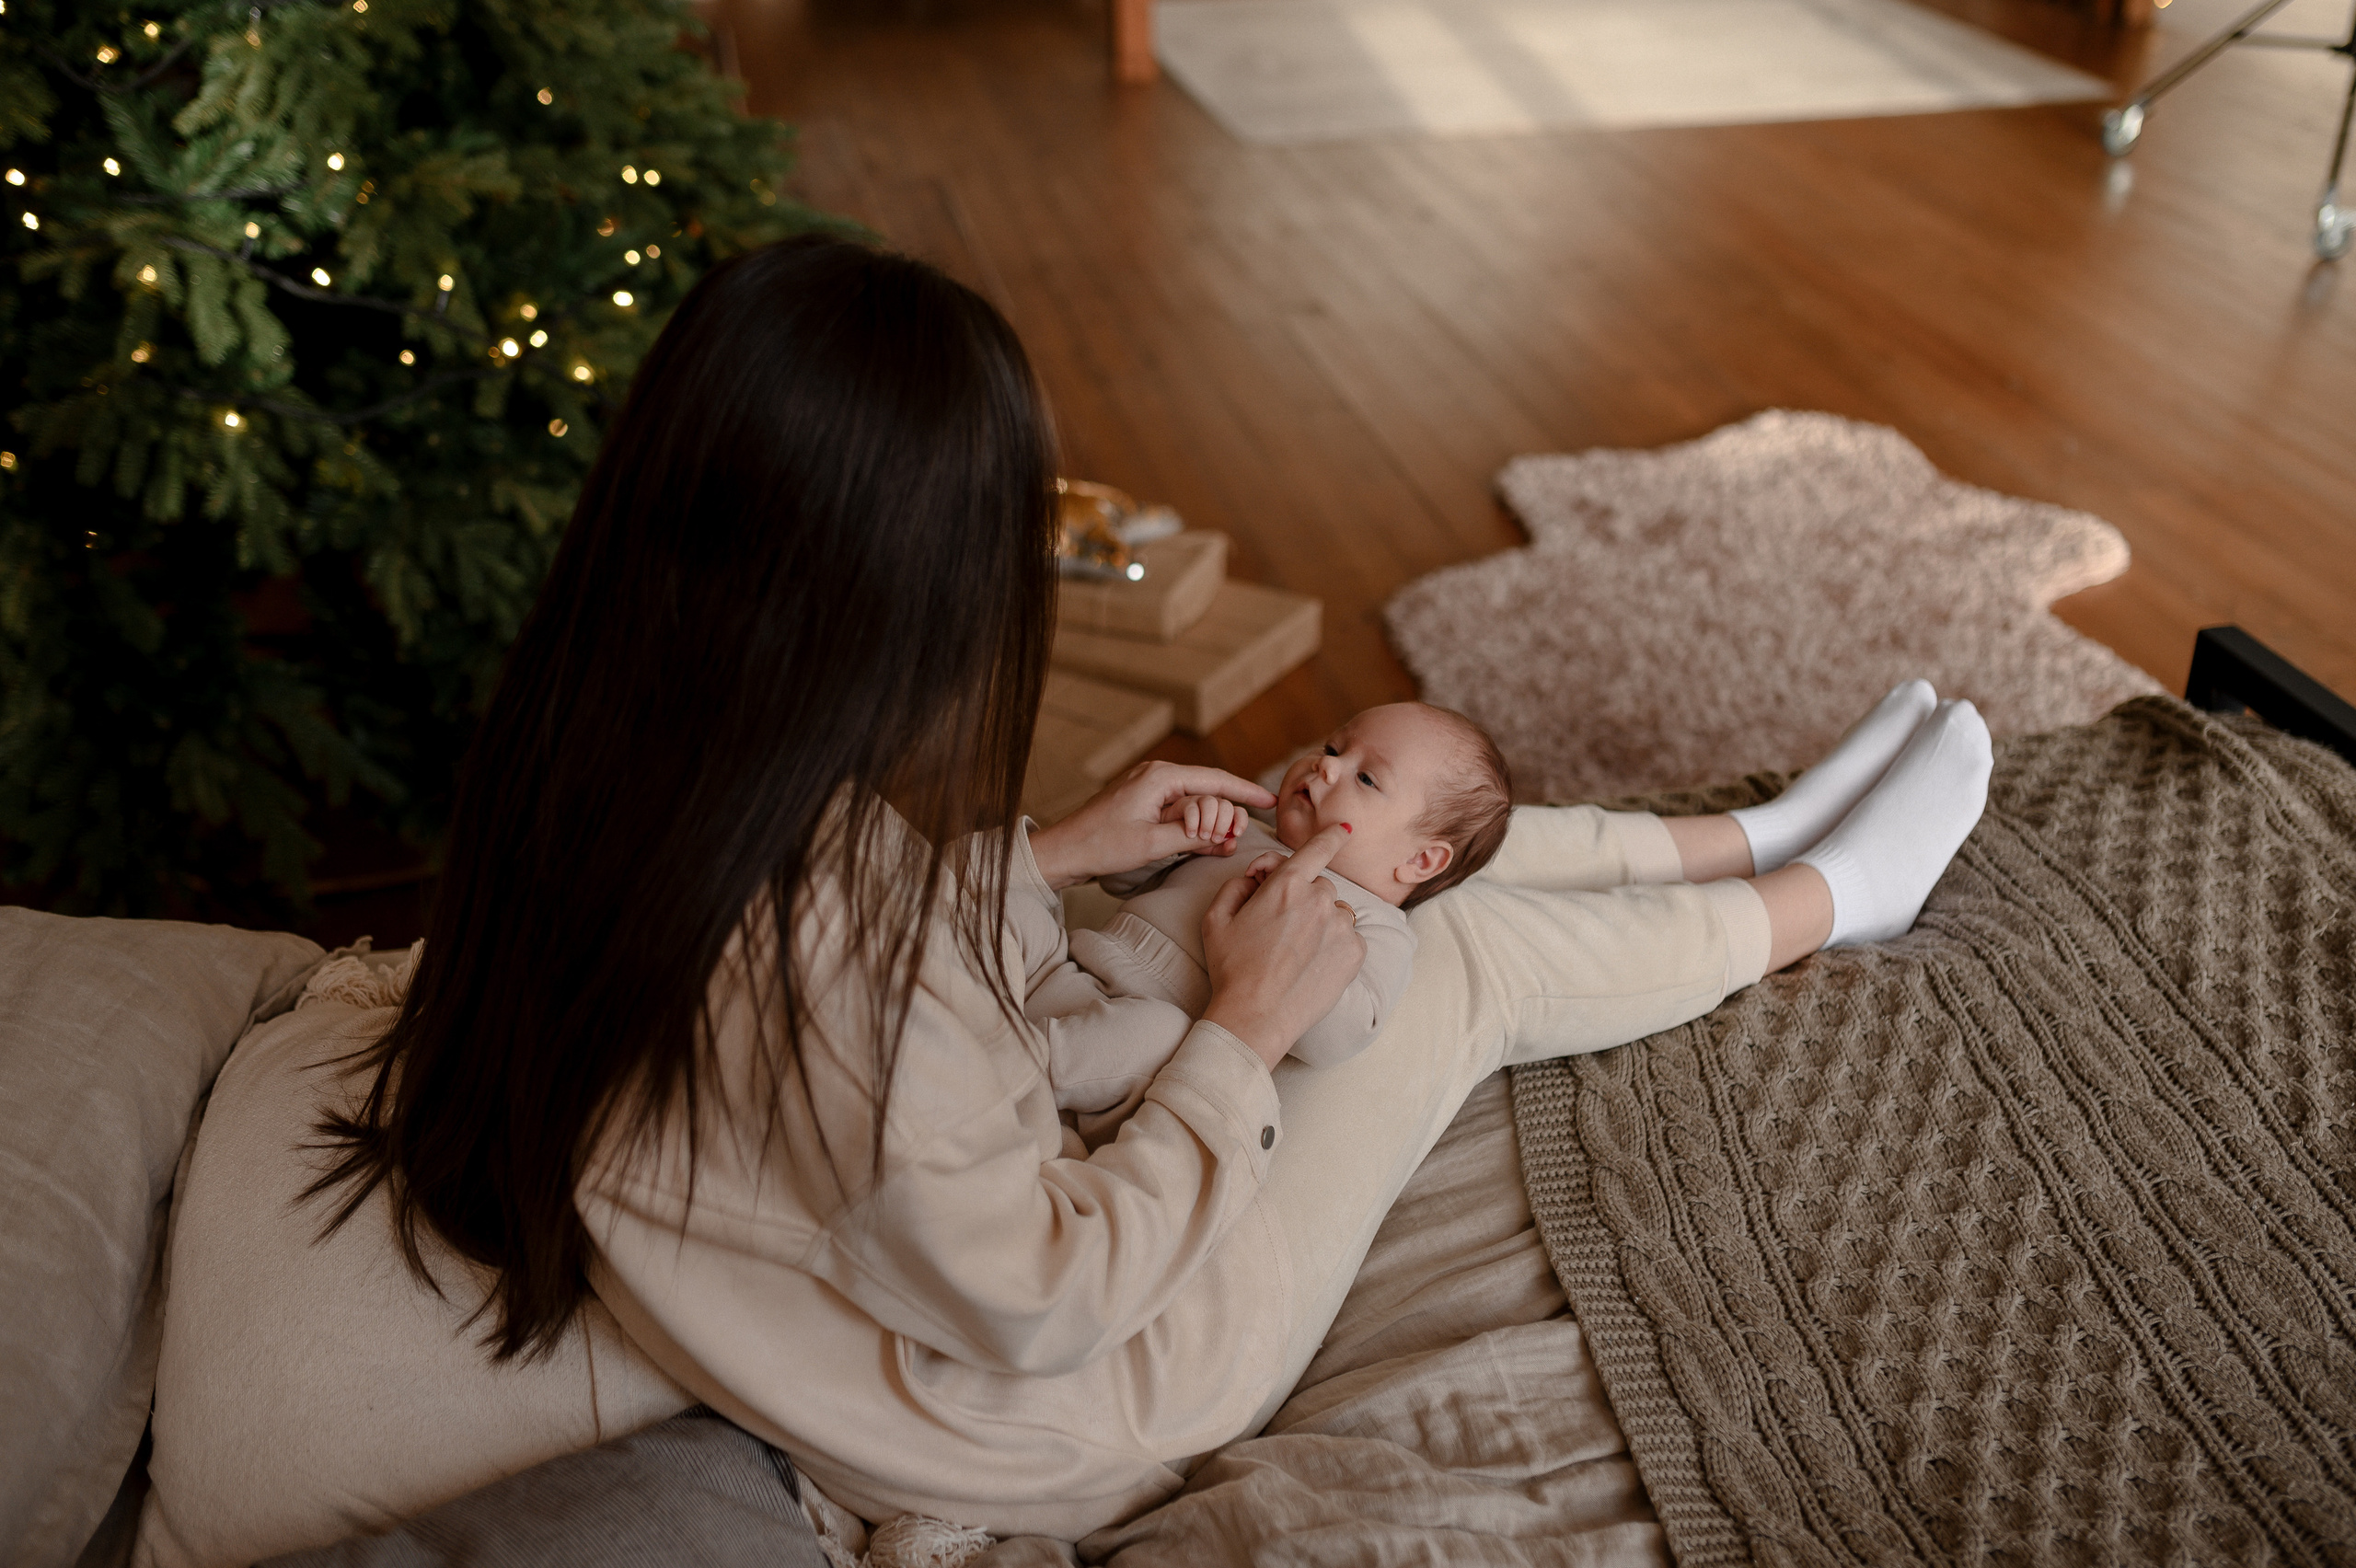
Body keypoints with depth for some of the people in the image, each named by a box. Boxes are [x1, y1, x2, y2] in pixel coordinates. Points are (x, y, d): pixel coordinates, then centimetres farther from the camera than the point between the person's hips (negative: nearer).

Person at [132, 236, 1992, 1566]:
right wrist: (1248, 1024, -16)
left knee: (1386, 827, 11)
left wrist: (1049, 852, 3)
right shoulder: (844, 922, -41)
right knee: (1465, 947, 3)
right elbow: (1048, 1305, -27)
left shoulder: (603, 753, -15)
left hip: (997, 1164, 7)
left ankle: (1729, 836, 34)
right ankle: (1819, 900, 31)